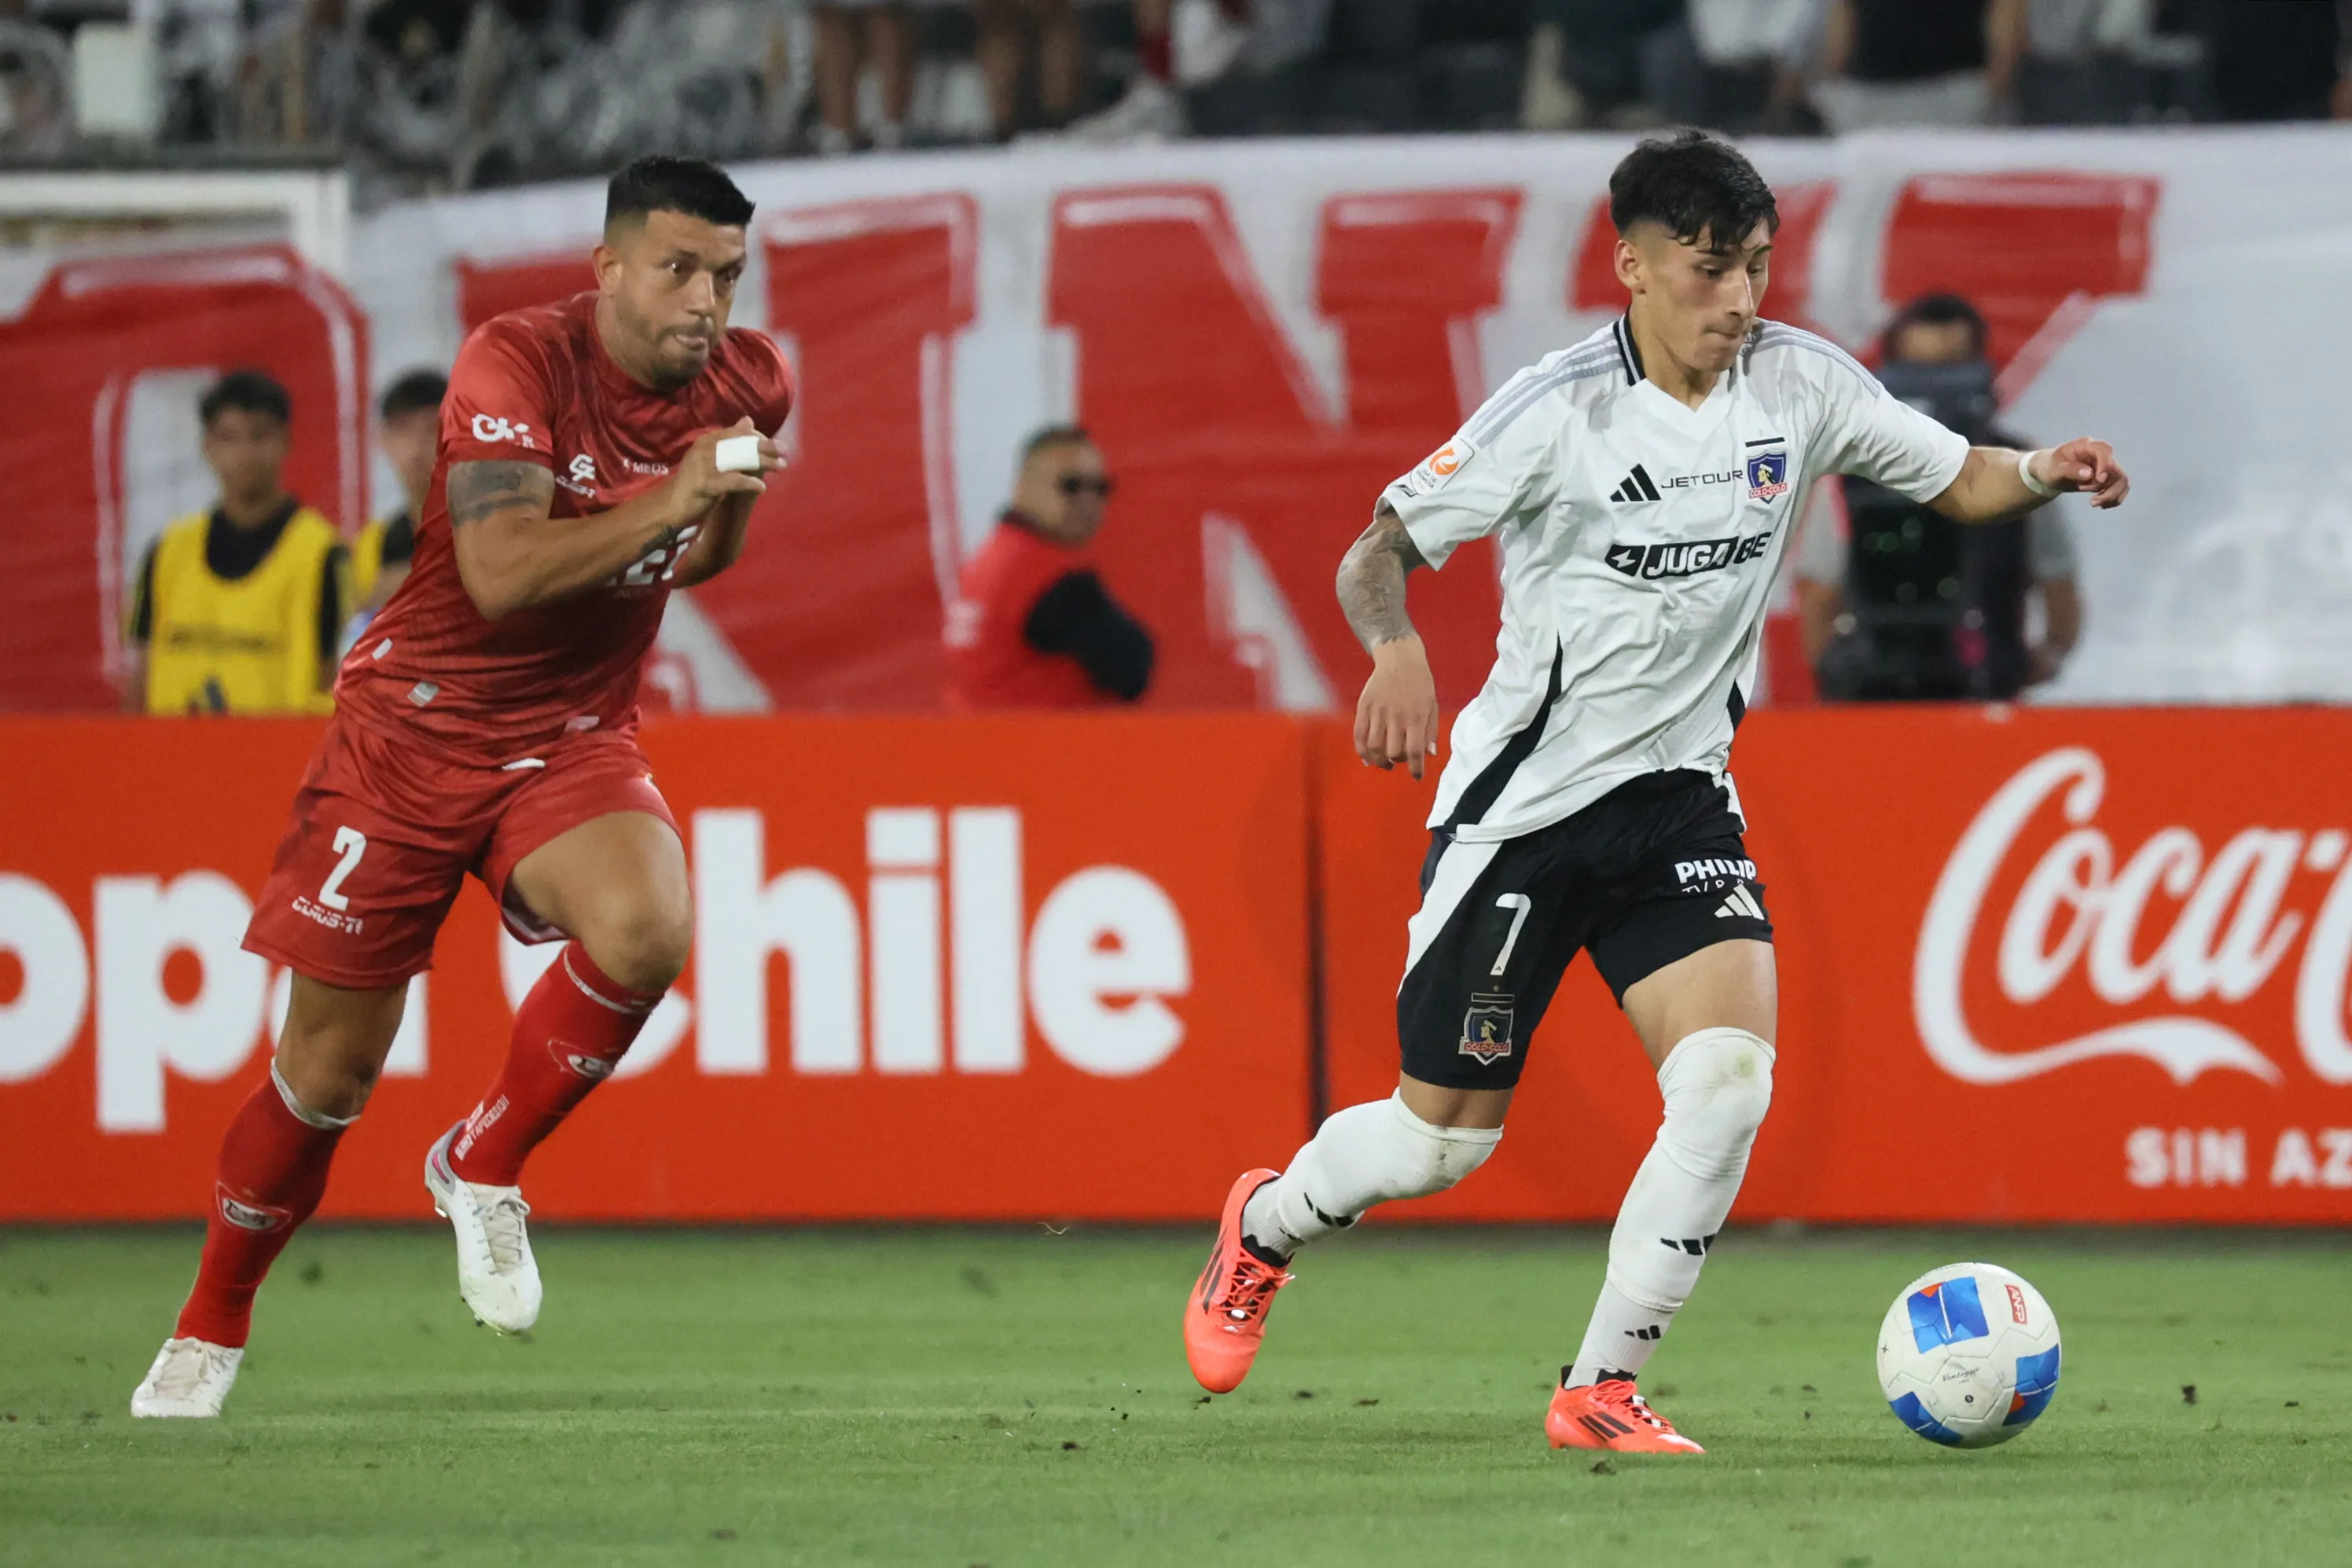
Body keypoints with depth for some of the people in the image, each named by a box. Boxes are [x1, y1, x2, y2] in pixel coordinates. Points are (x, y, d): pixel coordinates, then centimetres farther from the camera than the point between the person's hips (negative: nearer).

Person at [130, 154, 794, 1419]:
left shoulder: (747, 383, -2)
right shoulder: (517, 362, -19)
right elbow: (501, 573, -33)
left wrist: (730, 502, 2)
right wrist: (663, 505, -38)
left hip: (575, 737, 3)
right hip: (417, 726, -3)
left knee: (645, 932, -30)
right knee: (329, 1067, 1)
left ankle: (482, 1168, -4)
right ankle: (210, 1331, 25)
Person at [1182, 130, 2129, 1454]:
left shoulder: (1797, 383, -4)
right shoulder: (1561, 410, -16)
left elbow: (1959, 481, 6)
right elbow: (1379, 552, -13)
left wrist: (2044, 475, -16)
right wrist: (1397, 651, -35)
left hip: (1680, 796, 4)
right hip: (1524, 799, -4)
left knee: (1732, 1077, -19)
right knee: (1444, 1137, 3)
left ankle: (1601, 1390, -6)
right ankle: (1265, 1227, 37)